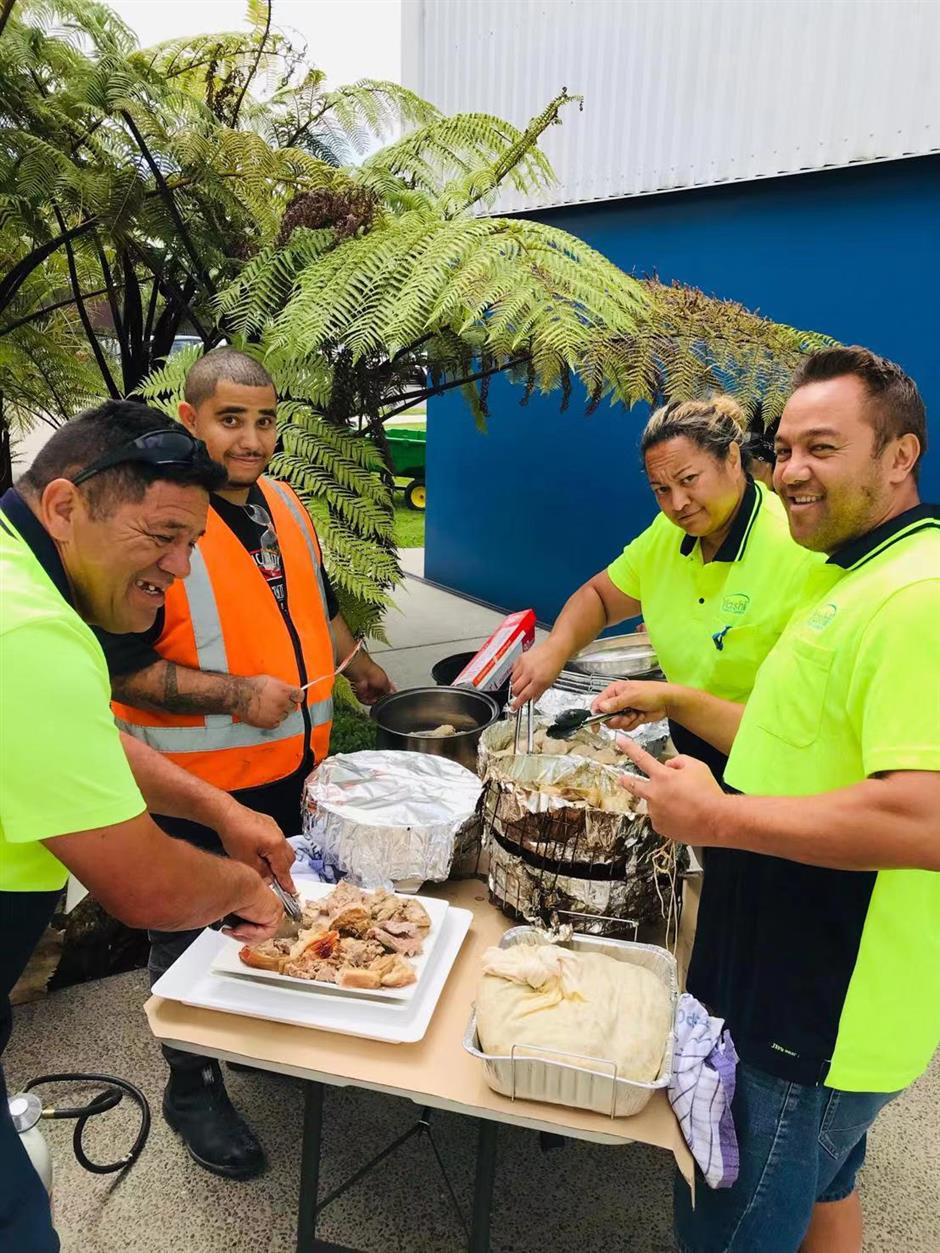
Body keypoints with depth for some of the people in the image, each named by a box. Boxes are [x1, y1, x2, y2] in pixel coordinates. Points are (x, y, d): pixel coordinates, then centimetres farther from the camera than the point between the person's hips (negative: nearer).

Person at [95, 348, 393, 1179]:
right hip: (196, 784, -7)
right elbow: (119, 667, -20)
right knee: (195, 940, 12)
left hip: (293, 766, 7)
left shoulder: (285, 505, 4)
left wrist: (359, 667, 21)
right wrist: (235, 694, -26)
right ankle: (193, 1090, 34)